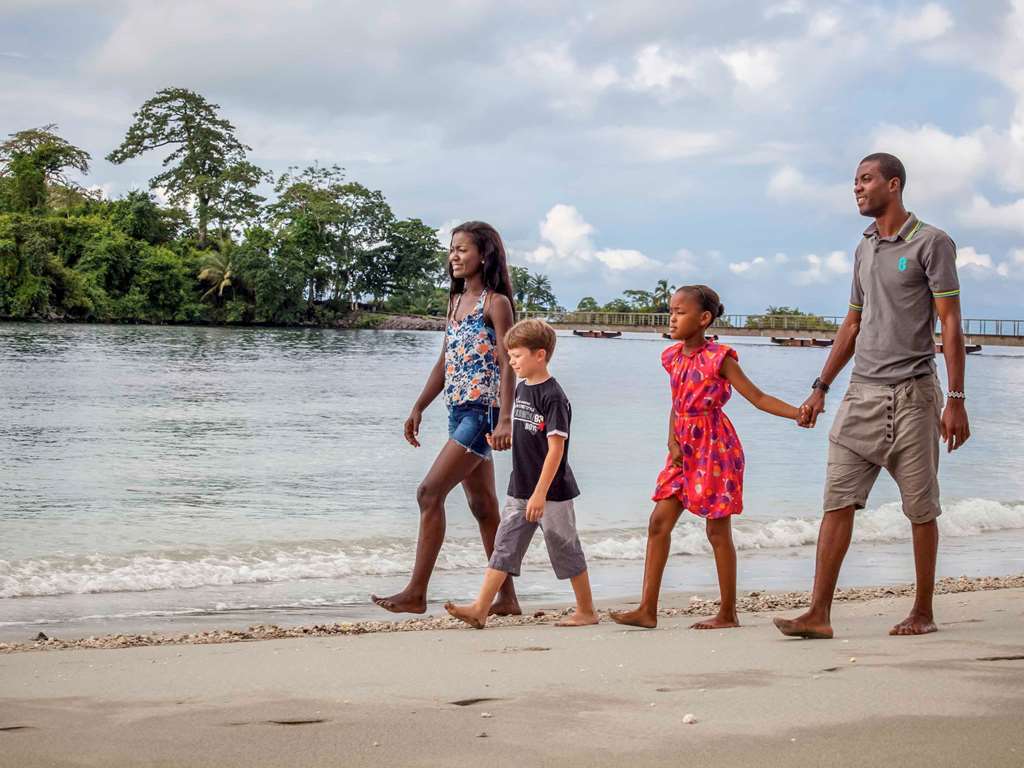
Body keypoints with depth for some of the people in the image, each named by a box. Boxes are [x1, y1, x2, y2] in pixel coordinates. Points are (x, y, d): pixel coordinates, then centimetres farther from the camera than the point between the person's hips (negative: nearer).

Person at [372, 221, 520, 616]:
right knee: (482, 505, 11)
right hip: (459, 411, 9)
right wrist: (418, 409, 17)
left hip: (482, 410, -9)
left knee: (430, 493, -14)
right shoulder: (456, 302, 17)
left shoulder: (496, 303, -8)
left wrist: (505, 419, -23)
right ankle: (507, 598, 17)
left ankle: (416, 593, -11)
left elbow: (508, 364, -14)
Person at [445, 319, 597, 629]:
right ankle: (480, 610, 2)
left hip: (552, 491, -8)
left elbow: (556, 448, -22)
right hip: (520, 489, 8)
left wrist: (540, 493, -24)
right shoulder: (521, 389, 9)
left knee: (566, 550, 4)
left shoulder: (553, 397, -18)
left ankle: (586, 611, 18)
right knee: (504, 547, 4)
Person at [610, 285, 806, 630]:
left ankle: (728, 614, 9)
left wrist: (798, 413, -21)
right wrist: (672, 441, -1)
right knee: (659, 521, 1)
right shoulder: (674, 357, 8)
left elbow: (758, 397, -10)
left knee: (717, 530, -1)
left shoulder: (719, 358, -11)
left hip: (716, 446, -7)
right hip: (685, 448, 7)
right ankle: (647, 610, 4)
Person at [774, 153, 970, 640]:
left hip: (911, 393, -6)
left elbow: (950, 324, -8)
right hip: (862, 394, 6)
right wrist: (821, 387, 19)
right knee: (838, 500, -3)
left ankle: (923, 613, 14)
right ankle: (819, 614, -6)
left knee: (921, 509, 3)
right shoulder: (865, 249, 17)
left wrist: (956, 399, -14)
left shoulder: (931, 243, -3)